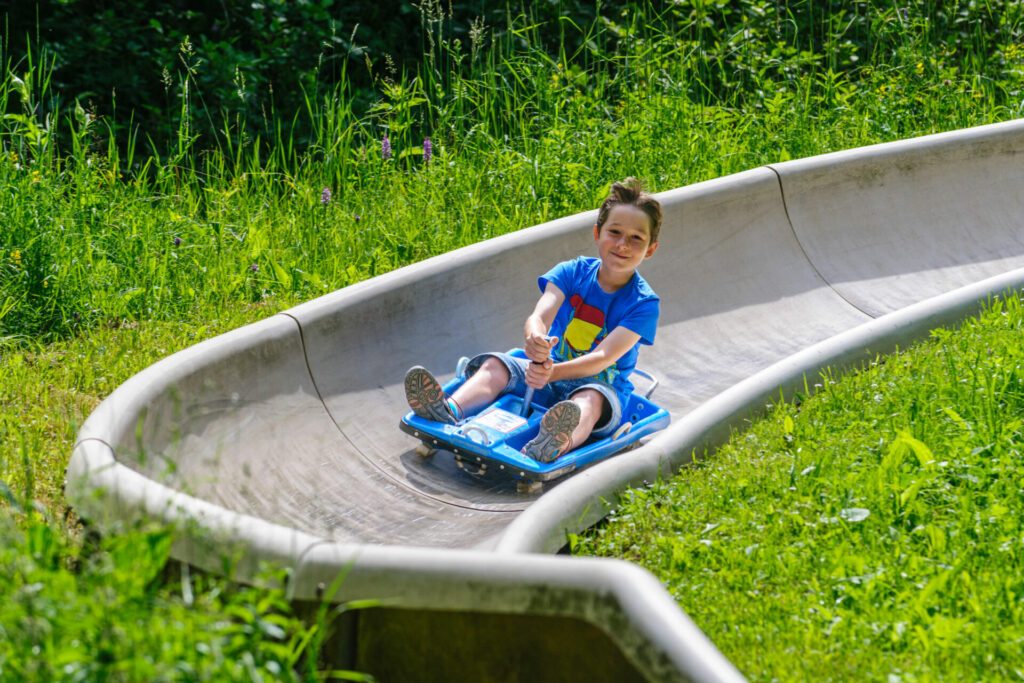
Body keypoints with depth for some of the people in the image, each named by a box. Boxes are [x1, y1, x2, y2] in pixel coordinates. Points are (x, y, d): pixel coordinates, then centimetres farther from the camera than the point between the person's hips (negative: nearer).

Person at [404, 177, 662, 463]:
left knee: (590, 398, -38)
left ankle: (553, 445, -74)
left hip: (601, 387, -4)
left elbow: (604, 358, -23)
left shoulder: (644, 303, -10)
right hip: (550, 373, 4)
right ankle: (450, 410, -52)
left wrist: (553, 372, -41)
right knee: (495, 364, -20)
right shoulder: (572, 272, -2)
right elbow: (539, 316, -19)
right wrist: (535, 340, -46)